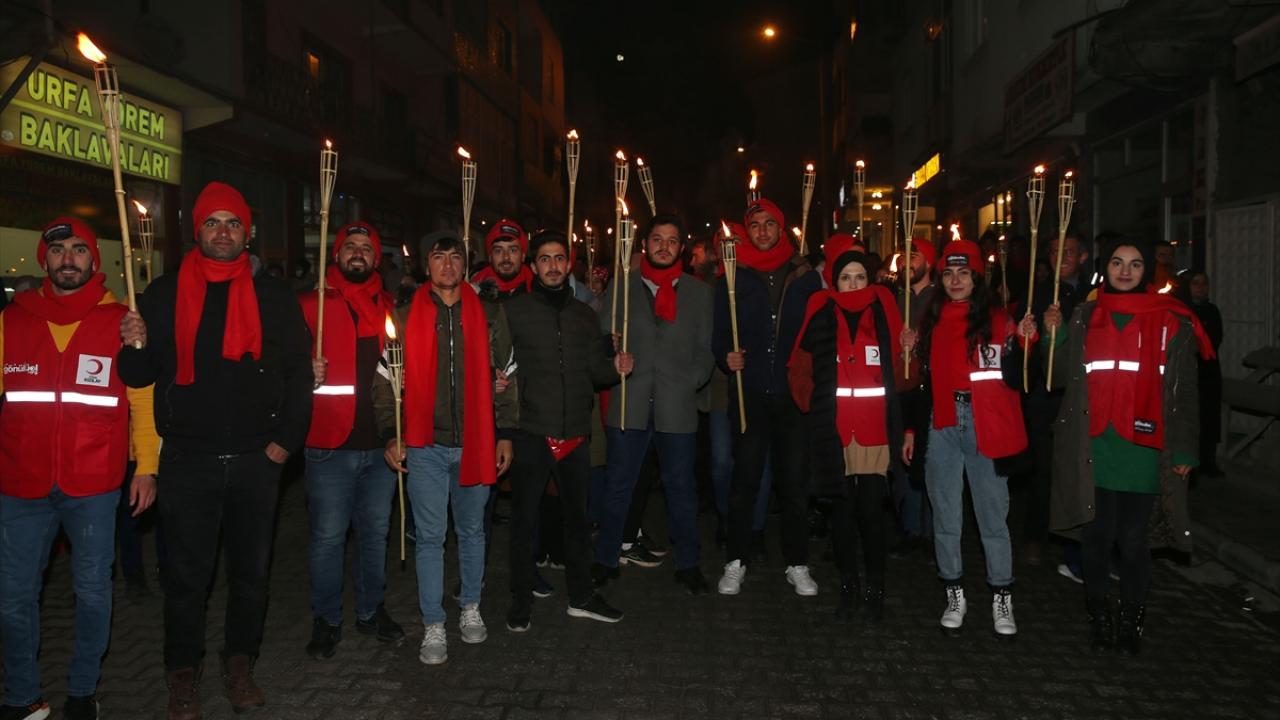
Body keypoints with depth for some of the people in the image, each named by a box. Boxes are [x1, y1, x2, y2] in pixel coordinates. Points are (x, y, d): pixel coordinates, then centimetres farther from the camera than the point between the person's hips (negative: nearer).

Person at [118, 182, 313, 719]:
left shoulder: (273, 297, 4)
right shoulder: (165, 294, 5)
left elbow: (299, 373, 3)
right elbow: (137, 377, 7)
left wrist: (287, 439, -4)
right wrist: (137, 347, -16)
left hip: (257, 459, 1)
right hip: (188, 460, 0)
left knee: (251, 570, 11)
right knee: (187, 575, 7)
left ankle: (240, 664, 29)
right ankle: (183, 675, 25)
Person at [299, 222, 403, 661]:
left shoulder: (391, 308, 11)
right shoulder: (311, 305, 2)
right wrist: (305, 371, -18)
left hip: (380, 442, 3)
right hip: (330, 443, -3)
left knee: (375, 530, 12)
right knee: (328, 535, 2)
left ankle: (371, 610, 28)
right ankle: (327, 620, 19)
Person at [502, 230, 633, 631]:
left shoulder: (584, 315, 12)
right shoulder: (514, 311, 0)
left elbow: (594, 371, 14)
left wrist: (615, 368, -6)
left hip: (575, 435, 4)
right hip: (531, 433, -4)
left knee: (577, 516, 14)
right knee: (524, 520, 5)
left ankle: (581, 596, 29)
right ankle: (521, 601, 21)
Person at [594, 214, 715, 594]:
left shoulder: (699, 292, 10)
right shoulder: (622, 286, 8)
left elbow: (705, 348, 8)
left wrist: (691, 381, -4)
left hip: (677, 406, 1)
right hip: (630, 405, 0)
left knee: (681, 487, 9)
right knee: (617, 486, 7)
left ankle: (687, 563, 22)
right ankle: (605, 560, 21)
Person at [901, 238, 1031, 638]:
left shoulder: (997, 321, 3)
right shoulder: (931, 322, 11)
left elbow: (1015, 380, -4)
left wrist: (1023, 343, -17)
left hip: (986, 429, -2)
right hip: (942, 429, 3)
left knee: (993, 516, 3)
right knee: (946, 517, 8)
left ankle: (1001, 599, 14)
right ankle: (954, 595, 21)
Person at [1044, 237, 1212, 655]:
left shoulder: (1171, 321, 4)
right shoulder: (1084, 317, 10)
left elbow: (1184, 392, 4)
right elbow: (1060, 378, 10)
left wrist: (1184, 450, 2)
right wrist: (1054, 336, -4)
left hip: (1142, 448, -1)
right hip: (1093, 448, 2)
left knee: (1133, 540, 1)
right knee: (1097, 536, 5)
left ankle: (1131, 622, 18)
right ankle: (1099, 618, 20)